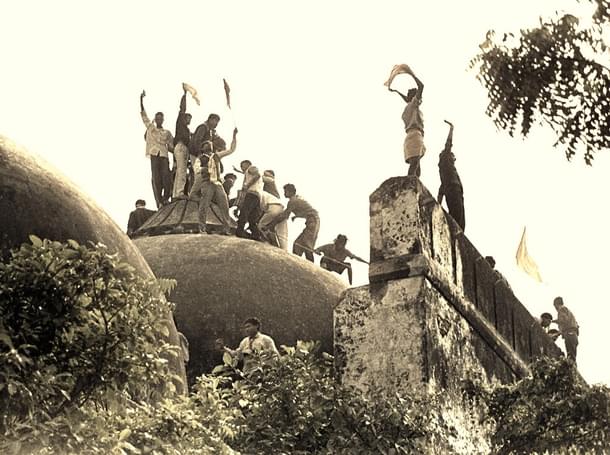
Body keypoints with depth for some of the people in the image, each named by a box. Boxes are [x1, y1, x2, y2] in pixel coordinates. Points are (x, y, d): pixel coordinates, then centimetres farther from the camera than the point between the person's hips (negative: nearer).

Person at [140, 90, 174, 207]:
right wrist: (141, 100, 4)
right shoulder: (150, 127, 15)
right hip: (154, 155, -1)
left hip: (164, 155, 1)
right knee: (156, 178, -7)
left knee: (166, 177, -16)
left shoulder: (167, 133, 18)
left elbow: (171, 147, 17)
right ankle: (159, 202, -9)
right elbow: (143, 114, 11)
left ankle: (166, 198, -1)